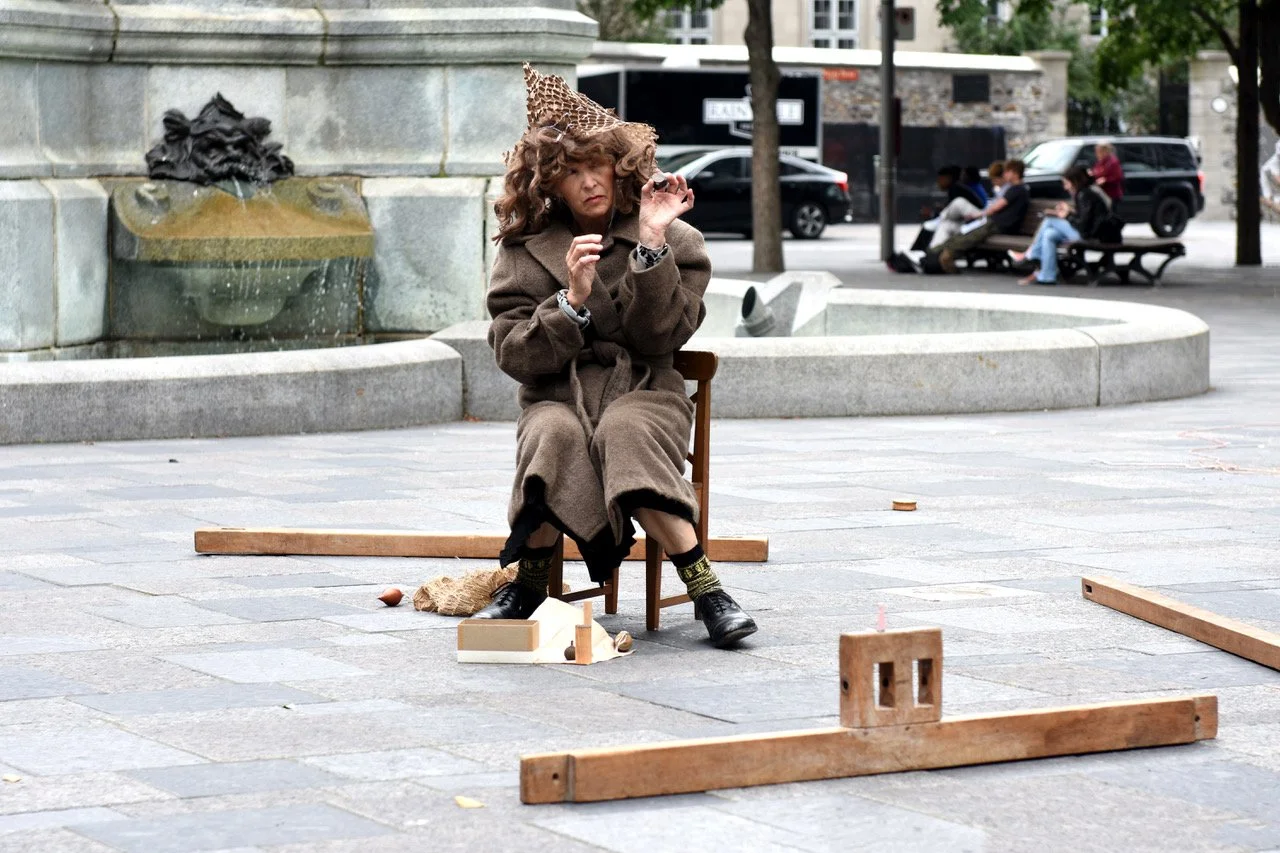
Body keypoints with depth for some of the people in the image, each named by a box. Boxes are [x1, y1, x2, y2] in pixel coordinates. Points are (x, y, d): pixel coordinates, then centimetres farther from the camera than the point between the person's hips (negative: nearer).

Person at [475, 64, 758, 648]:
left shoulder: (673, 240, 5)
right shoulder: (525, 248, 7)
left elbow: (658, 337, -8)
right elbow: (513, 353, -2)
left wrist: (652, 244, -16)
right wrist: (573, 301, -17)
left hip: (643, 394, -1)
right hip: (555, 397, 1)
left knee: (623, 432, -38)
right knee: (556, 436, -37)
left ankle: (705, 589, -38)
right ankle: (529, 585, -25)